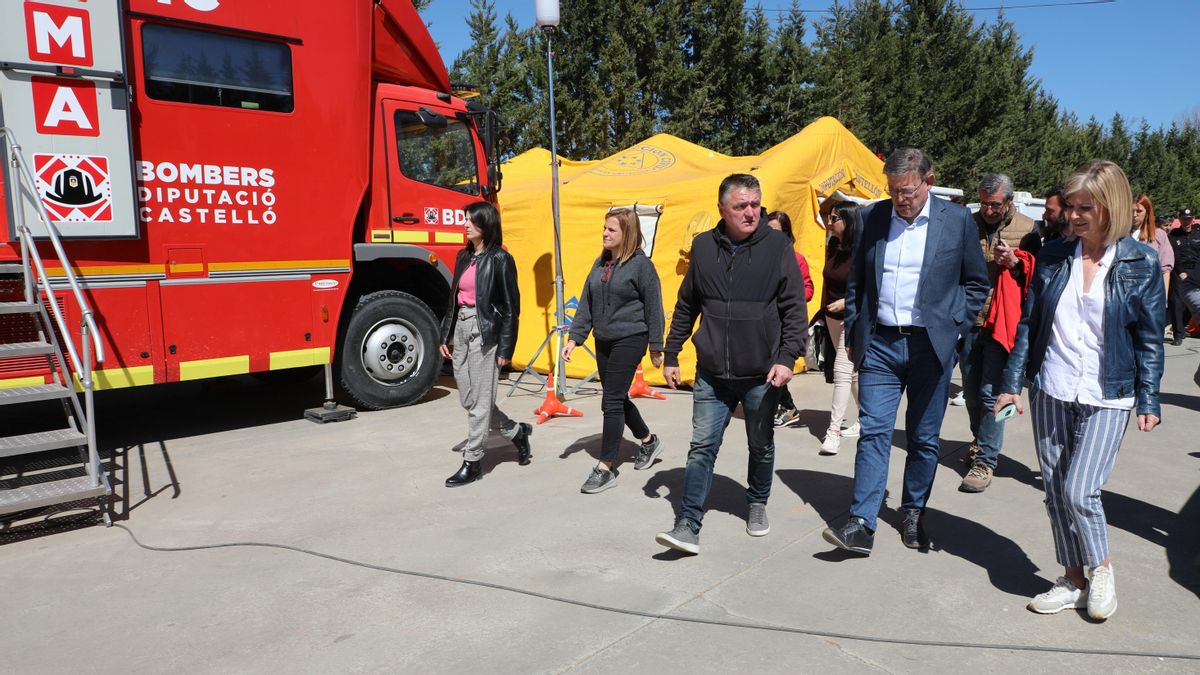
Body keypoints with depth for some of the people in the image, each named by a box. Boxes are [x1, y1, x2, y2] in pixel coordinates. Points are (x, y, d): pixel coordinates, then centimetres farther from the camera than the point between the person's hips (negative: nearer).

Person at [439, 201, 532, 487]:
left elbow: (511, 307, -9)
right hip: (461, 329, 8)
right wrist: (446, 336, 14)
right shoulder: (464, 257, 12)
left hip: (485, 332, -8)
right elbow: (454, 298, 16)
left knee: (479, 401, -1)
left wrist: (505, 348, -12)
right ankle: (516, 431, 31)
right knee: (467, 399, 12)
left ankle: (472, 463, 11)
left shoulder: (500, 259, -9)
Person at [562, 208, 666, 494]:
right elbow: (586, 304, 12)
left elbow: (653, 307, -7)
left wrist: (656, 347, -6)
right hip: (604, 341, 7)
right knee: (617, 400, 15)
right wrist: (574, 337, 5)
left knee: (612, 402, -8)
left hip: (630, 340, -7)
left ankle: (606, 468, 1)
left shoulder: (641, 264, -10)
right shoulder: (601, 263, 9)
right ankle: (648, 441, 39)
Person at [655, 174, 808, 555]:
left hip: (761, 376, -1)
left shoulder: (777, 246, -4)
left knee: (761, 447, 16)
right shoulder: (704, 246, 3)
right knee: (702, 448, 0)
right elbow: (686, 306, 10)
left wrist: (787, 357, -14)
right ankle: (687, 526, 5)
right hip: (711, 375, 1)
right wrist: (671, 355, 10)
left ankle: (757, 505, 39)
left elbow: (794, 309, -4)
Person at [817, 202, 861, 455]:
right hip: (833, 318, 8)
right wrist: (824, 307, 16)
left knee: (842, 370, -11)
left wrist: (846, 301, -25)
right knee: (852, 371, 16)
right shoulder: (833, 247, 4)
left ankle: (833, 431, -8)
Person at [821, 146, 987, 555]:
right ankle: (861, 525, -2)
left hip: (931, 346, -1)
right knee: (873, 433, -4)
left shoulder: (958, 220, 0)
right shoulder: (871, 217, 5)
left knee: (923, 439, 10)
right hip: (879, 344, 1)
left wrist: (953, 327, -1)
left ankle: (914, 513, 28)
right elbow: (856, 281, 11)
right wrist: (853, 334, 7)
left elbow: (976, 283, 9)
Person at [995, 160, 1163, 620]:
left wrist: (1148, 400, -4)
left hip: (1106, 397, -3)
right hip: (1050, 391, 4)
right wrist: (1012, 383, 3)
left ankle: (1101, 569, 20)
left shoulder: (1142, 263, -4)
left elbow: (1150, 338, -1)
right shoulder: (1052, 256, 3)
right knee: (1054, 491, 9)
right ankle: (1073, 580, 26)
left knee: (1079, 491, -9)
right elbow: (1029, 323, 5)